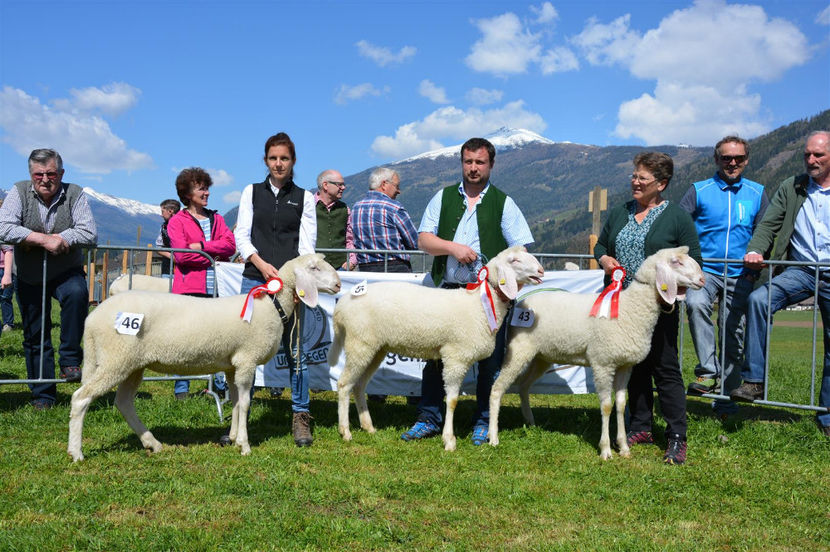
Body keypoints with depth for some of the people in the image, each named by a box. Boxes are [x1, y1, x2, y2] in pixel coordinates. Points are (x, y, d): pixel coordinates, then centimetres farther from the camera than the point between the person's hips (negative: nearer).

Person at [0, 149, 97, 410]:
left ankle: (70, 361, -21)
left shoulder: (74, 194, -10)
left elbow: (90, 234, -22)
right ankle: (43, 395, 23)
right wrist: (46, 240, -28)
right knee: (35, 336, 8)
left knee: (77, 293, -35)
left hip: (66, 272, -2)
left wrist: (32, 238, -22)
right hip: (29, 276, 2)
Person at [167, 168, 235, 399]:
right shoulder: (177, 221, 5)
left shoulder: (216, 219, 18)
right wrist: (214, 256, -6)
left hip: (215, 287, 4)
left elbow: (230, 244, 2)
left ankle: (220, 382, 14)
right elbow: (181, 254, -9)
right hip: (189, 288, -4)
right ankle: (181, 388, 7)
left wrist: (201, 246, -9)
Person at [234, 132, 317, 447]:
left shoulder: (304, 197, 11)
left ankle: (301, 419, 7)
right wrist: (262, 264, -10)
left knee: (295, 351, -1)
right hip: (254, 278, 1)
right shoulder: (252, 192, 14)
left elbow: (307, 244, 5)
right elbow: (242, 235, 7)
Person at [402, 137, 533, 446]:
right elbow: (423, 239, 5)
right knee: (436, 355, 4)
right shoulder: (443, 198, 12)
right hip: (448, 290, 1)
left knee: (489, 361, 3)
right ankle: (429, 419, 15)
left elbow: (521, 249, 2)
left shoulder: (503, 203, 7)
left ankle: (483, 422, 16)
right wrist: (452, 247, -11)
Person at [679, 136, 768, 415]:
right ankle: (708, 372, -30)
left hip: (739, 276, 2)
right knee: (696, 304, -34)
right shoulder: (699, 191, 4)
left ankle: (725, 398, 18)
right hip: (705, 270, -2)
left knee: (733, 335, 5)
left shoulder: (757, 193, 10)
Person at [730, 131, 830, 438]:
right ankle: (754, 381, -25)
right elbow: (768, 224, 2)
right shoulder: (790, 188, 8)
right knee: (758, 299, -28)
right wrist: (755, 251, -17)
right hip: (801, 270, 1)